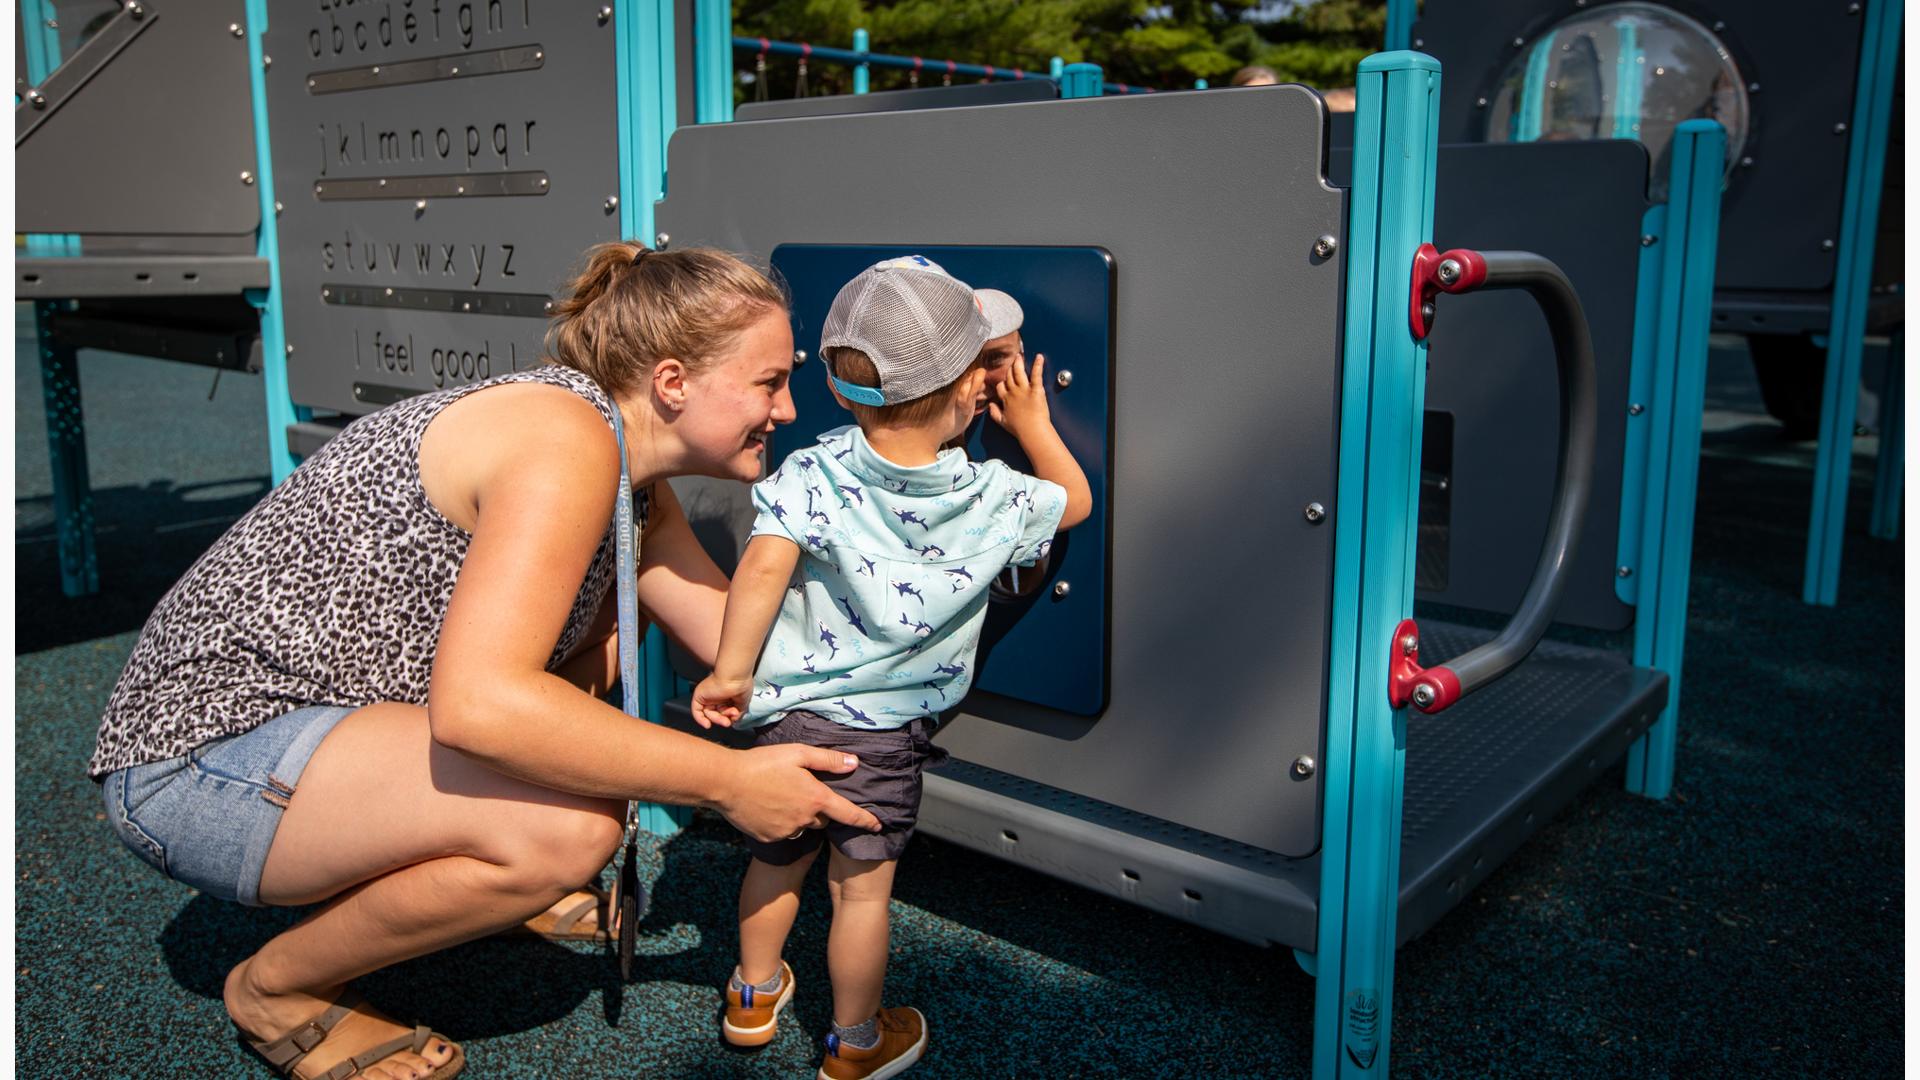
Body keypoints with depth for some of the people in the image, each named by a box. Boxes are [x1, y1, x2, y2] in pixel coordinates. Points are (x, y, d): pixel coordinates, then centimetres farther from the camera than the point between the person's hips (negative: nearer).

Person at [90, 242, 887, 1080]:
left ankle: (497, 870, 17)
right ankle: (279, 987, -2)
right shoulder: (567, 439, -25)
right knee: (572, 827, -29)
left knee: (621, 605, 9)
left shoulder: (638, 491, 5)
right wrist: (726, 780, -30)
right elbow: (477, 704, -36)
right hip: (203, 752, -9)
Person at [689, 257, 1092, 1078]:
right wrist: (1033, 425, 20)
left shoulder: (808, 474, -12)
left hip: (786, 712, 2)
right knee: (862, 888, 13)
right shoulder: (995, 498, -10)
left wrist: (732, 672, -17)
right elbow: (1075, 500, 9)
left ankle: (754, 997, 46)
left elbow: (764, 565, -24)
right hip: (885, 732, -2)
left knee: (776, 860, 23)